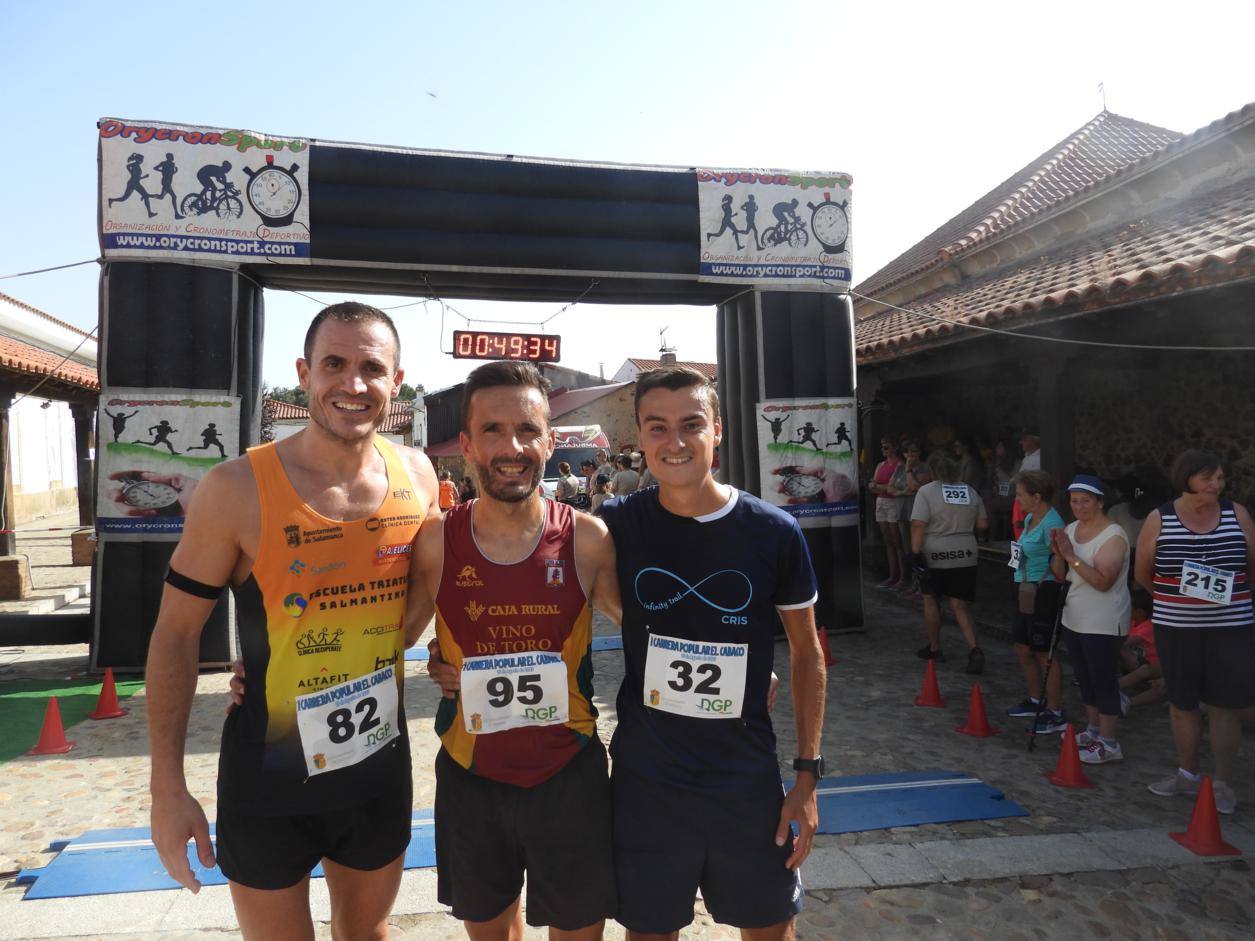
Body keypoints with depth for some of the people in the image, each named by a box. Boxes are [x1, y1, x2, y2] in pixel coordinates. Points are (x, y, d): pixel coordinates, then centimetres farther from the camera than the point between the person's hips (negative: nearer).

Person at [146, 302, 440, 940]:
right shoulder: (237, 489, -17)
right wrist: (167, 787, -9)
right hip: (267, 775, -3)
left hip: (380, 766, 4)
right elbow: (176, 633, -9)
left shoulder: (416, 475, -6)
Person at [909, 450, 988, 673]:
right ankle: (975, 650, -8)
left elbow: (918, 525, -17)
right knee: (960, 606, 7)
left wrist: (915, 553, -14)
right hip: (965, 556, 4)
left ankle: (934, 648, 24)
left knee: (931, 600, 15)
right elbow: (983, 523, 9)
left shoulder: (926, 491, -10)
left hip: (934, 556, -3)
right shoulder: (970, 492, 5)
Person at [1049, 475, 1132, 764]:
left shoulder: (1113, 536, -17)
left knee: (1104, 681, -1)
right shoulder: (1070, 529, 6)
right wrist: (1058, 554, -10)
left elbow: (1103, 581, -25)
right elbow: (1060, 575, 9)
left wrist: (1071, 556, -26)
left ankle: (1108, 743, 8)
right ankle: (1093, 729, 32)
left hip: (1103, 624, -8)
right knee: (1084, 678, 17)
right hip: (1074, 618, 8)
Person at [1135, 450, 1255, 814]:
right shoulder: (1159, 520, -4)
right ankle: (1187, 774, 29)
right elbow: (1143, 575, 6)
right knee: (1182, 703, 12)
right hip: (1176, 629, 0)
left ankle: (1224, 782, 19)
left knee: (1224, 705, 3)